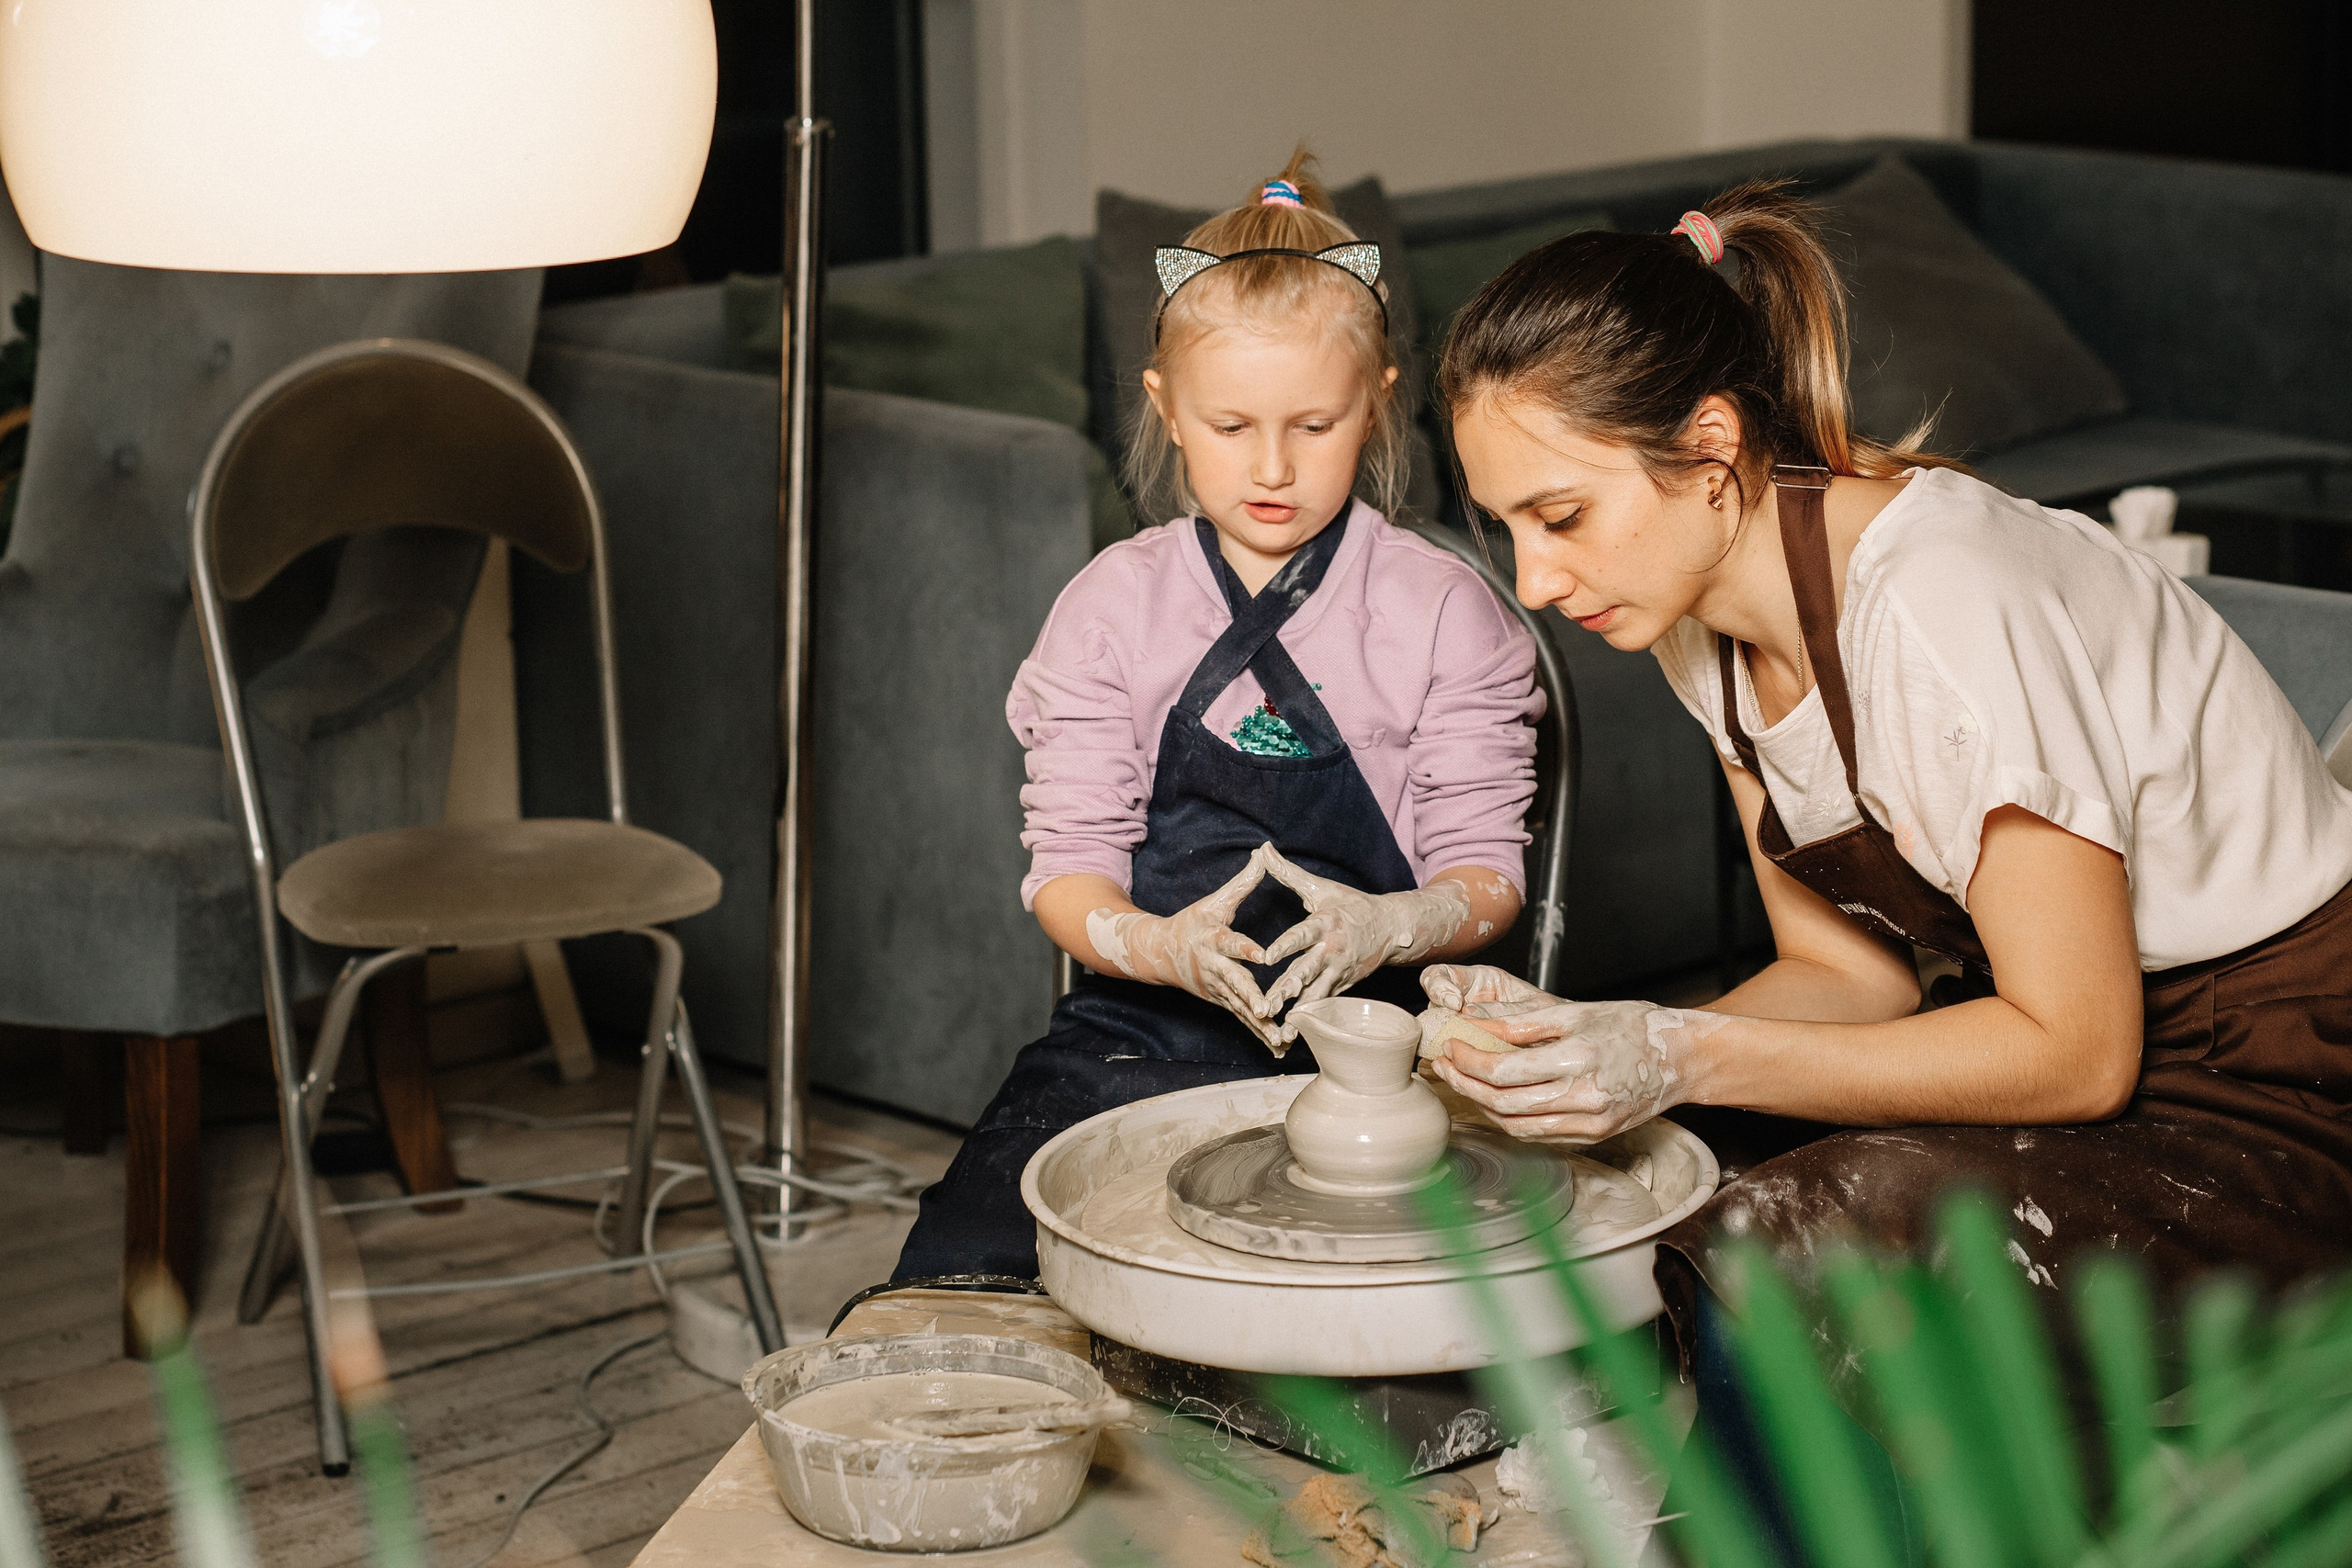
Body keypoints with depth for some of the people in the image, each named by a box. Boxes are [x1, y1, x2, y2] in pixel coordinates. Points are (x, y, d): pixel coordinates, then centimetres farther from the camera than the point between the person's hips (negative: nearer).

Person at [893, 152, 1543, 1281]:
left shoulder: (1442, 613, 3)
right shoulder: (1115, 604, 6)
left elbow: (1484, 872, 2)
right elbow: (1068, 865, 4)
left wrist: (1390, 927, -22)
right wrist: (1161, 946, -20)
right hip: (1143, 1032, 1)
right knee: (957, 1271, -23)